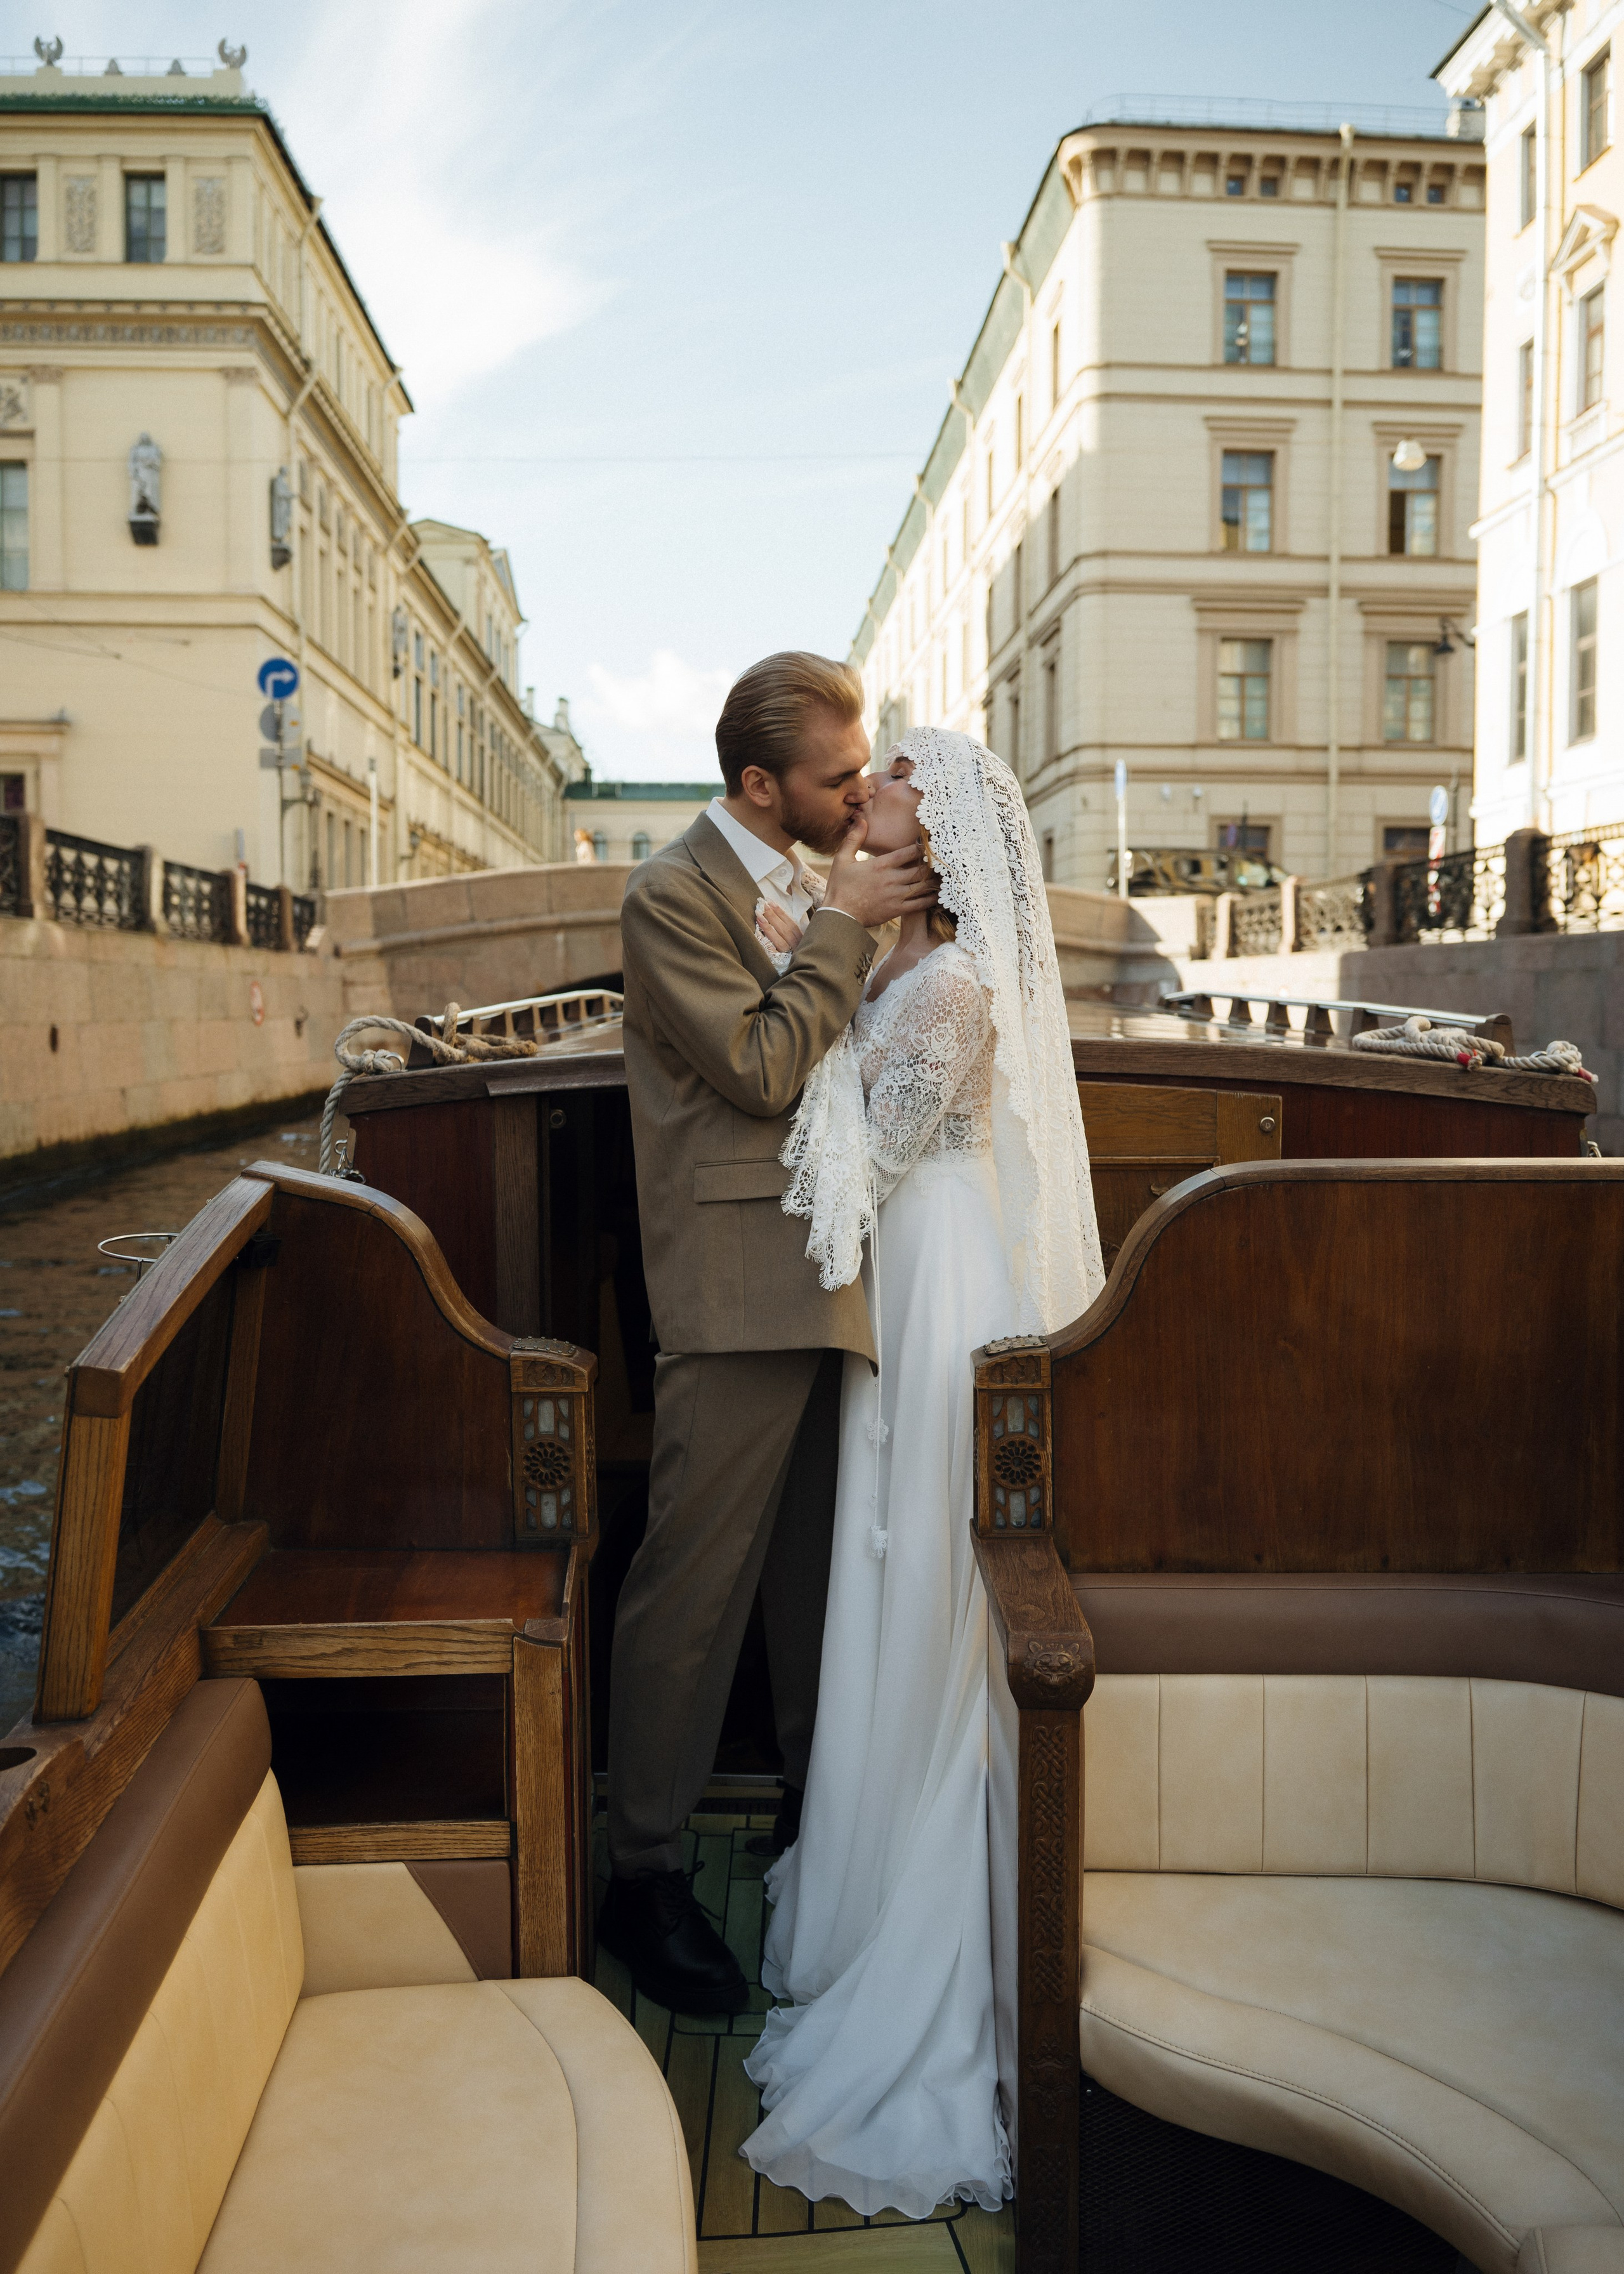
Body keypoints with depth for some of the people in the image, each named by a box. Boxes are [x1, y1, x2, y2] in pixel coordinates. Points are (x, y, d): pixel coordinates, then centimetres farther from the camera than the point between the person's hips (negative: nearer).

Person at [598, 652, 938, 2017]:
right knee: (696, 1582, -2)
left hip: (824, 1278, 8)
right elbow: (761, 1064, -17)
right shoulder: (673, 895, -10)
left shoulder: (809, 883, 15)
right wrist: (848, 925, -11)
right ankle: (644, 1873, 12)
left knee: (820, 1562, 17)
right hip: (737, 1288, -8)